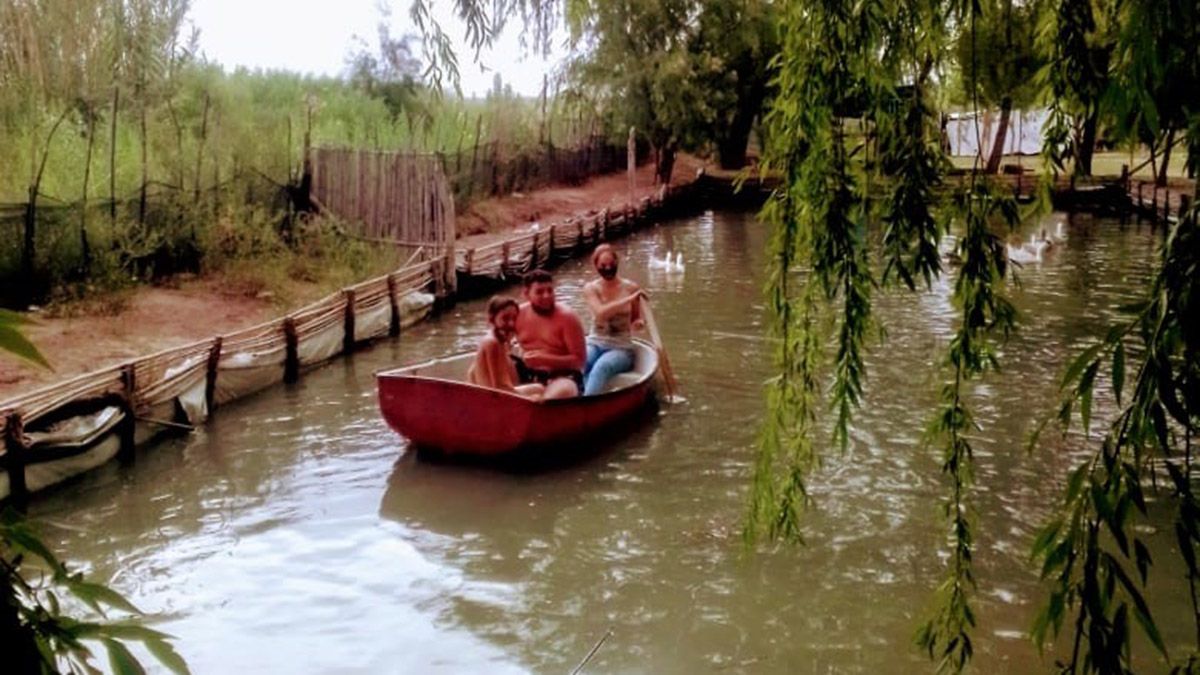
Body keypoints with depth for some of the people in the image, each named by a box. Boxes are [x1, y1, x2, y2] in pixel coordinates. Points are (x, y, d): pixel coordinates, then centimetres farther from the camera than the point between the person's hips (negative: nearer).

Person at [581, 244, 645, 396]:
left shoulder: (630, 288, 0)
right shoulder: (591, 288, -1)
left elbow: (636, 319, 13)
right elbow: (600, 312, -20)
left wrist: (638, 323, -12)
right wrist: (629, 299, -27)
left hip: (621, 348, -2)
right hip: (595, 343, 2)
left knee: (601, 367, -35)